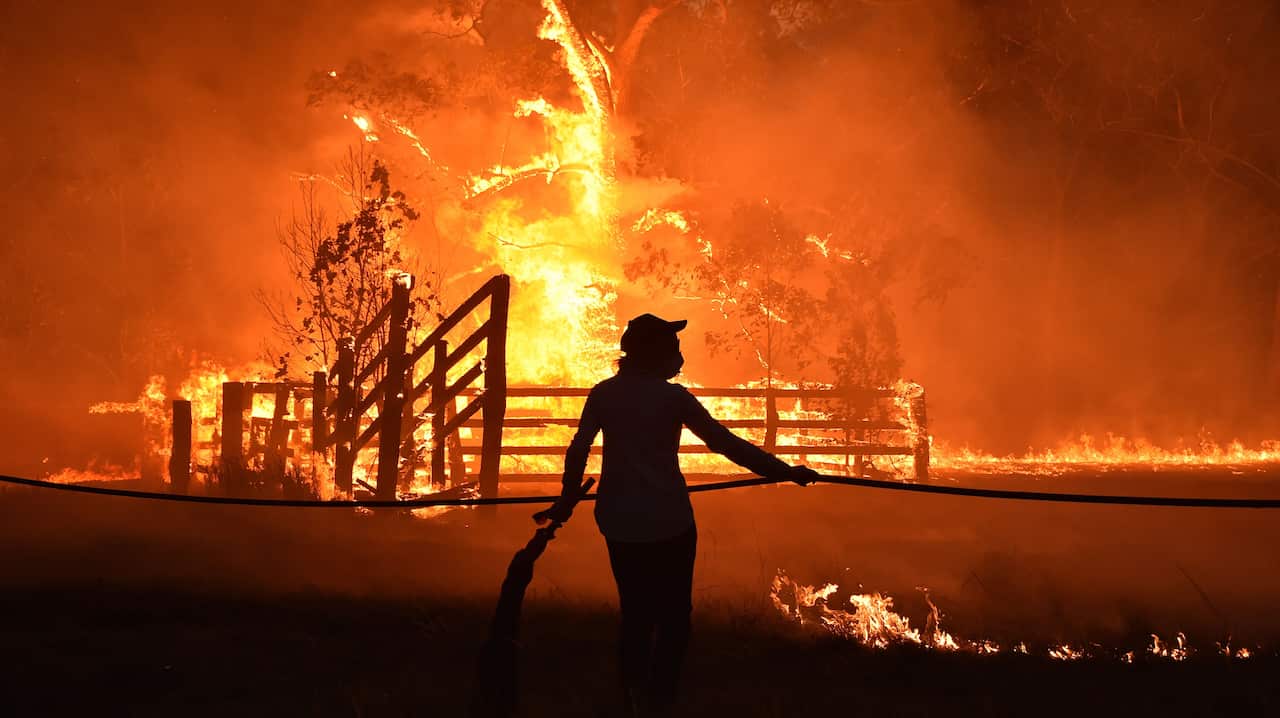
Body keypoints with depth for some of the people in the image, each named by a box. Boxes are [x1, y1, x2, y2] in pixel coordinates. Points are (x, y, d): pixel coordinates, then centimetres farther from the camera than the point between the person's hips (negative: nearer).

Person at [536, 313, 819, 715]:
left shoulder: (604, 394, 2)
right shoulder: (672, 396, -9)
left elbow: (578, 450, 7)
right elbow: (725, 443, -10)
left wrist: (567, 502, 21)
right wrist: (783, 471, -6)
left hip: (620, 521, 4)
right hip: (667, 522, -4)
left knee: (635, 614, 15)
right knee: (672, 616, 8)